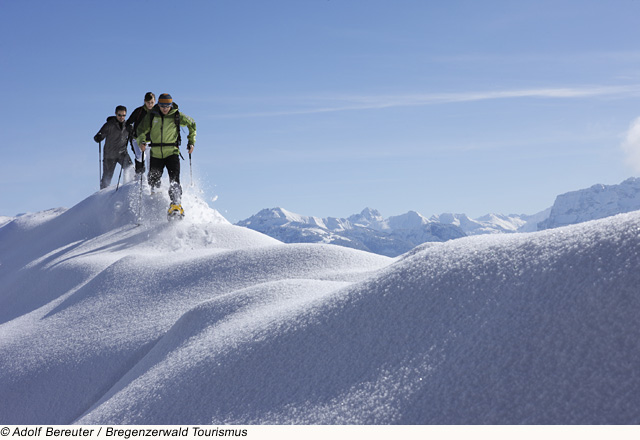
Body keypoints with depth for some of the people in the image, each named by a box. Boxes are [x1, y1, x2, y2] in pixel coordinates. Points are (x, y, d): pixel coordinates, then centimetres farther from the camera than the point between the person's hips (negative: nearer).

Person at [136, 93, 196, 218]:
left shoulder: (177, 116, -2)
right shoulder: (151, 116, 0)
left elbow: (192, 124, 12)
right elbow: (141, 130, 6)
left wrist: (191, 141, 6)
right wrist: (141, 141, -15)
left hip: (172, 153, -2)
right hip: (156, 154, 2)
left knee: (174, 181, -17)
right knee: (153, 182, 8)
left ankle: (176, 205, -23)